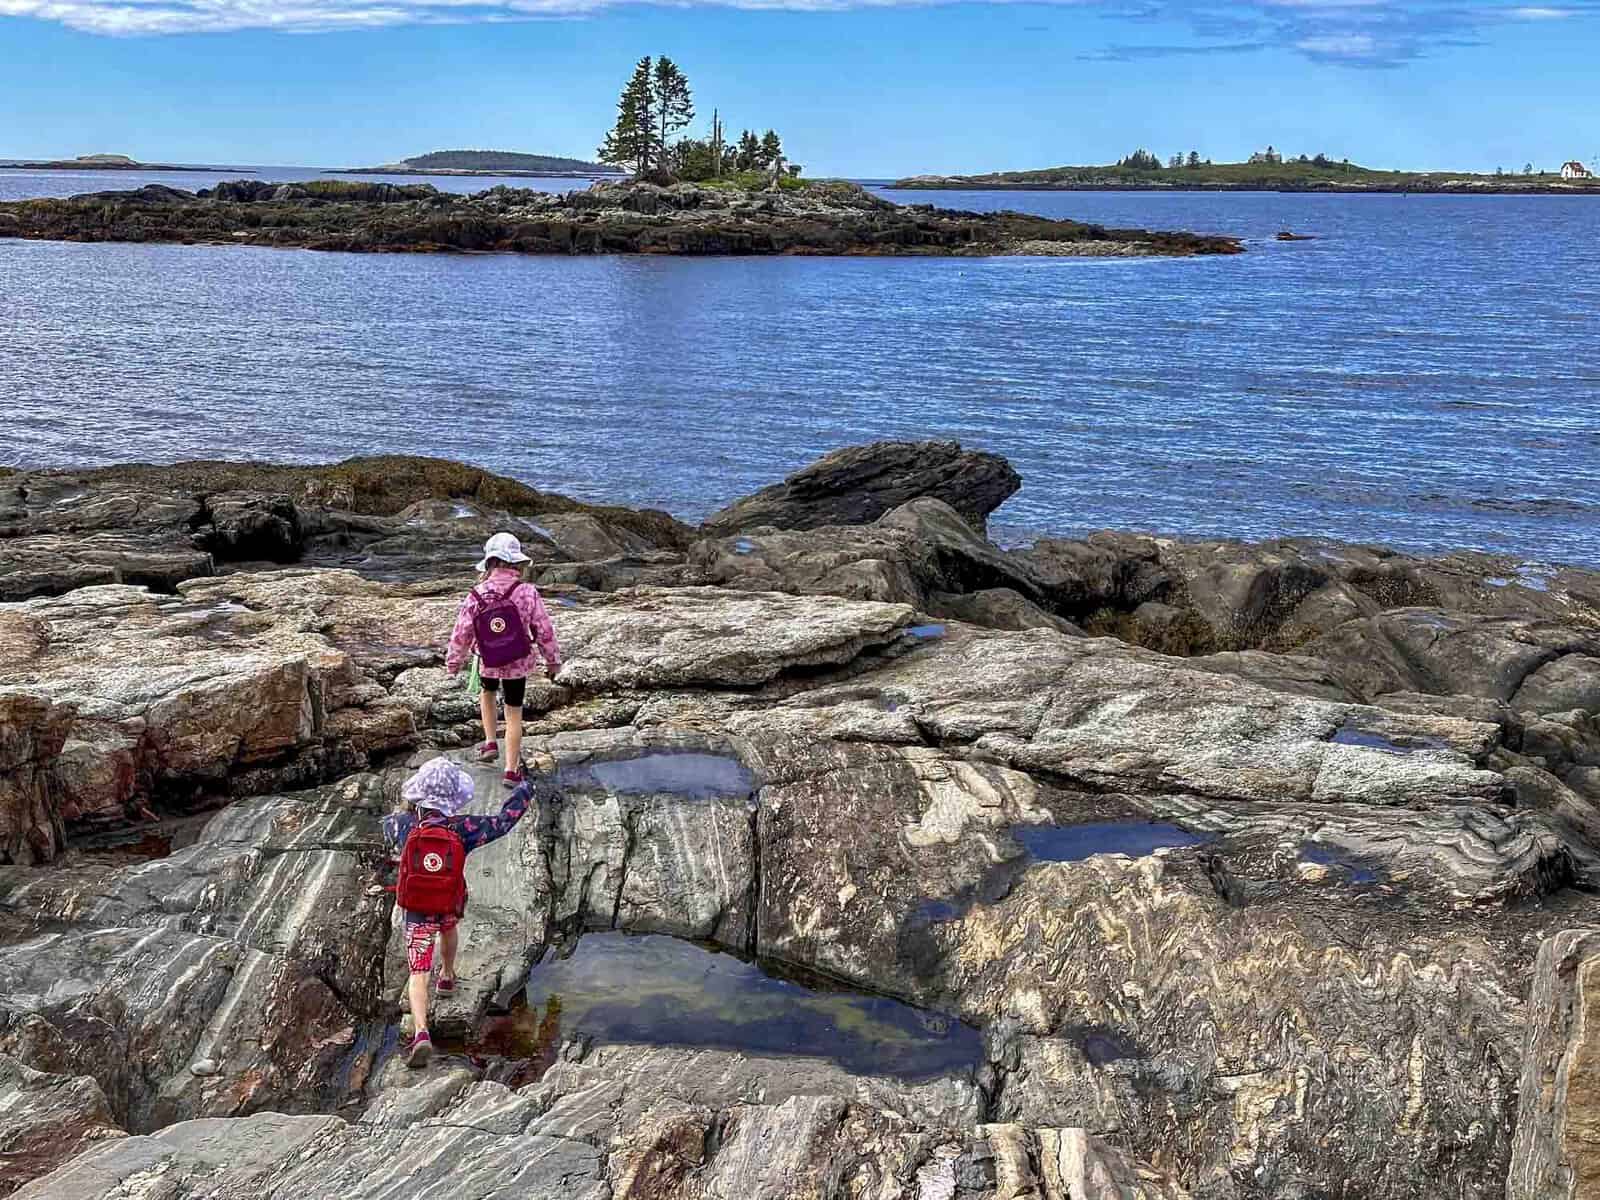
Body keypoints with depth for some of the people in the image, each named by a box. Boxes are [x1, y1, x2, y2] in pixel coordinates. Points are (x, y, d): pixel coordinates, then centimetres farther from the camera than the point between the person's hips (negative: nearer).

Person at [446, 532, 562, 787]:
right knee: (514, 715, 12)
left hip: (488, 663, 1)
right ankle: (511, 771, 16)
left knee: (488, 692, 34)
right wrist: (553, 661, 1)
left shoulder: (476, 597, -17)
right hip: (519, 665, -1)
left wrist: (453, 662, 11)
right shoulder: (527, 593, -22)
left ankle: (490, 743, 31)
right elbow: (544, 632, -15)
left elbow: (461, 636, -7)